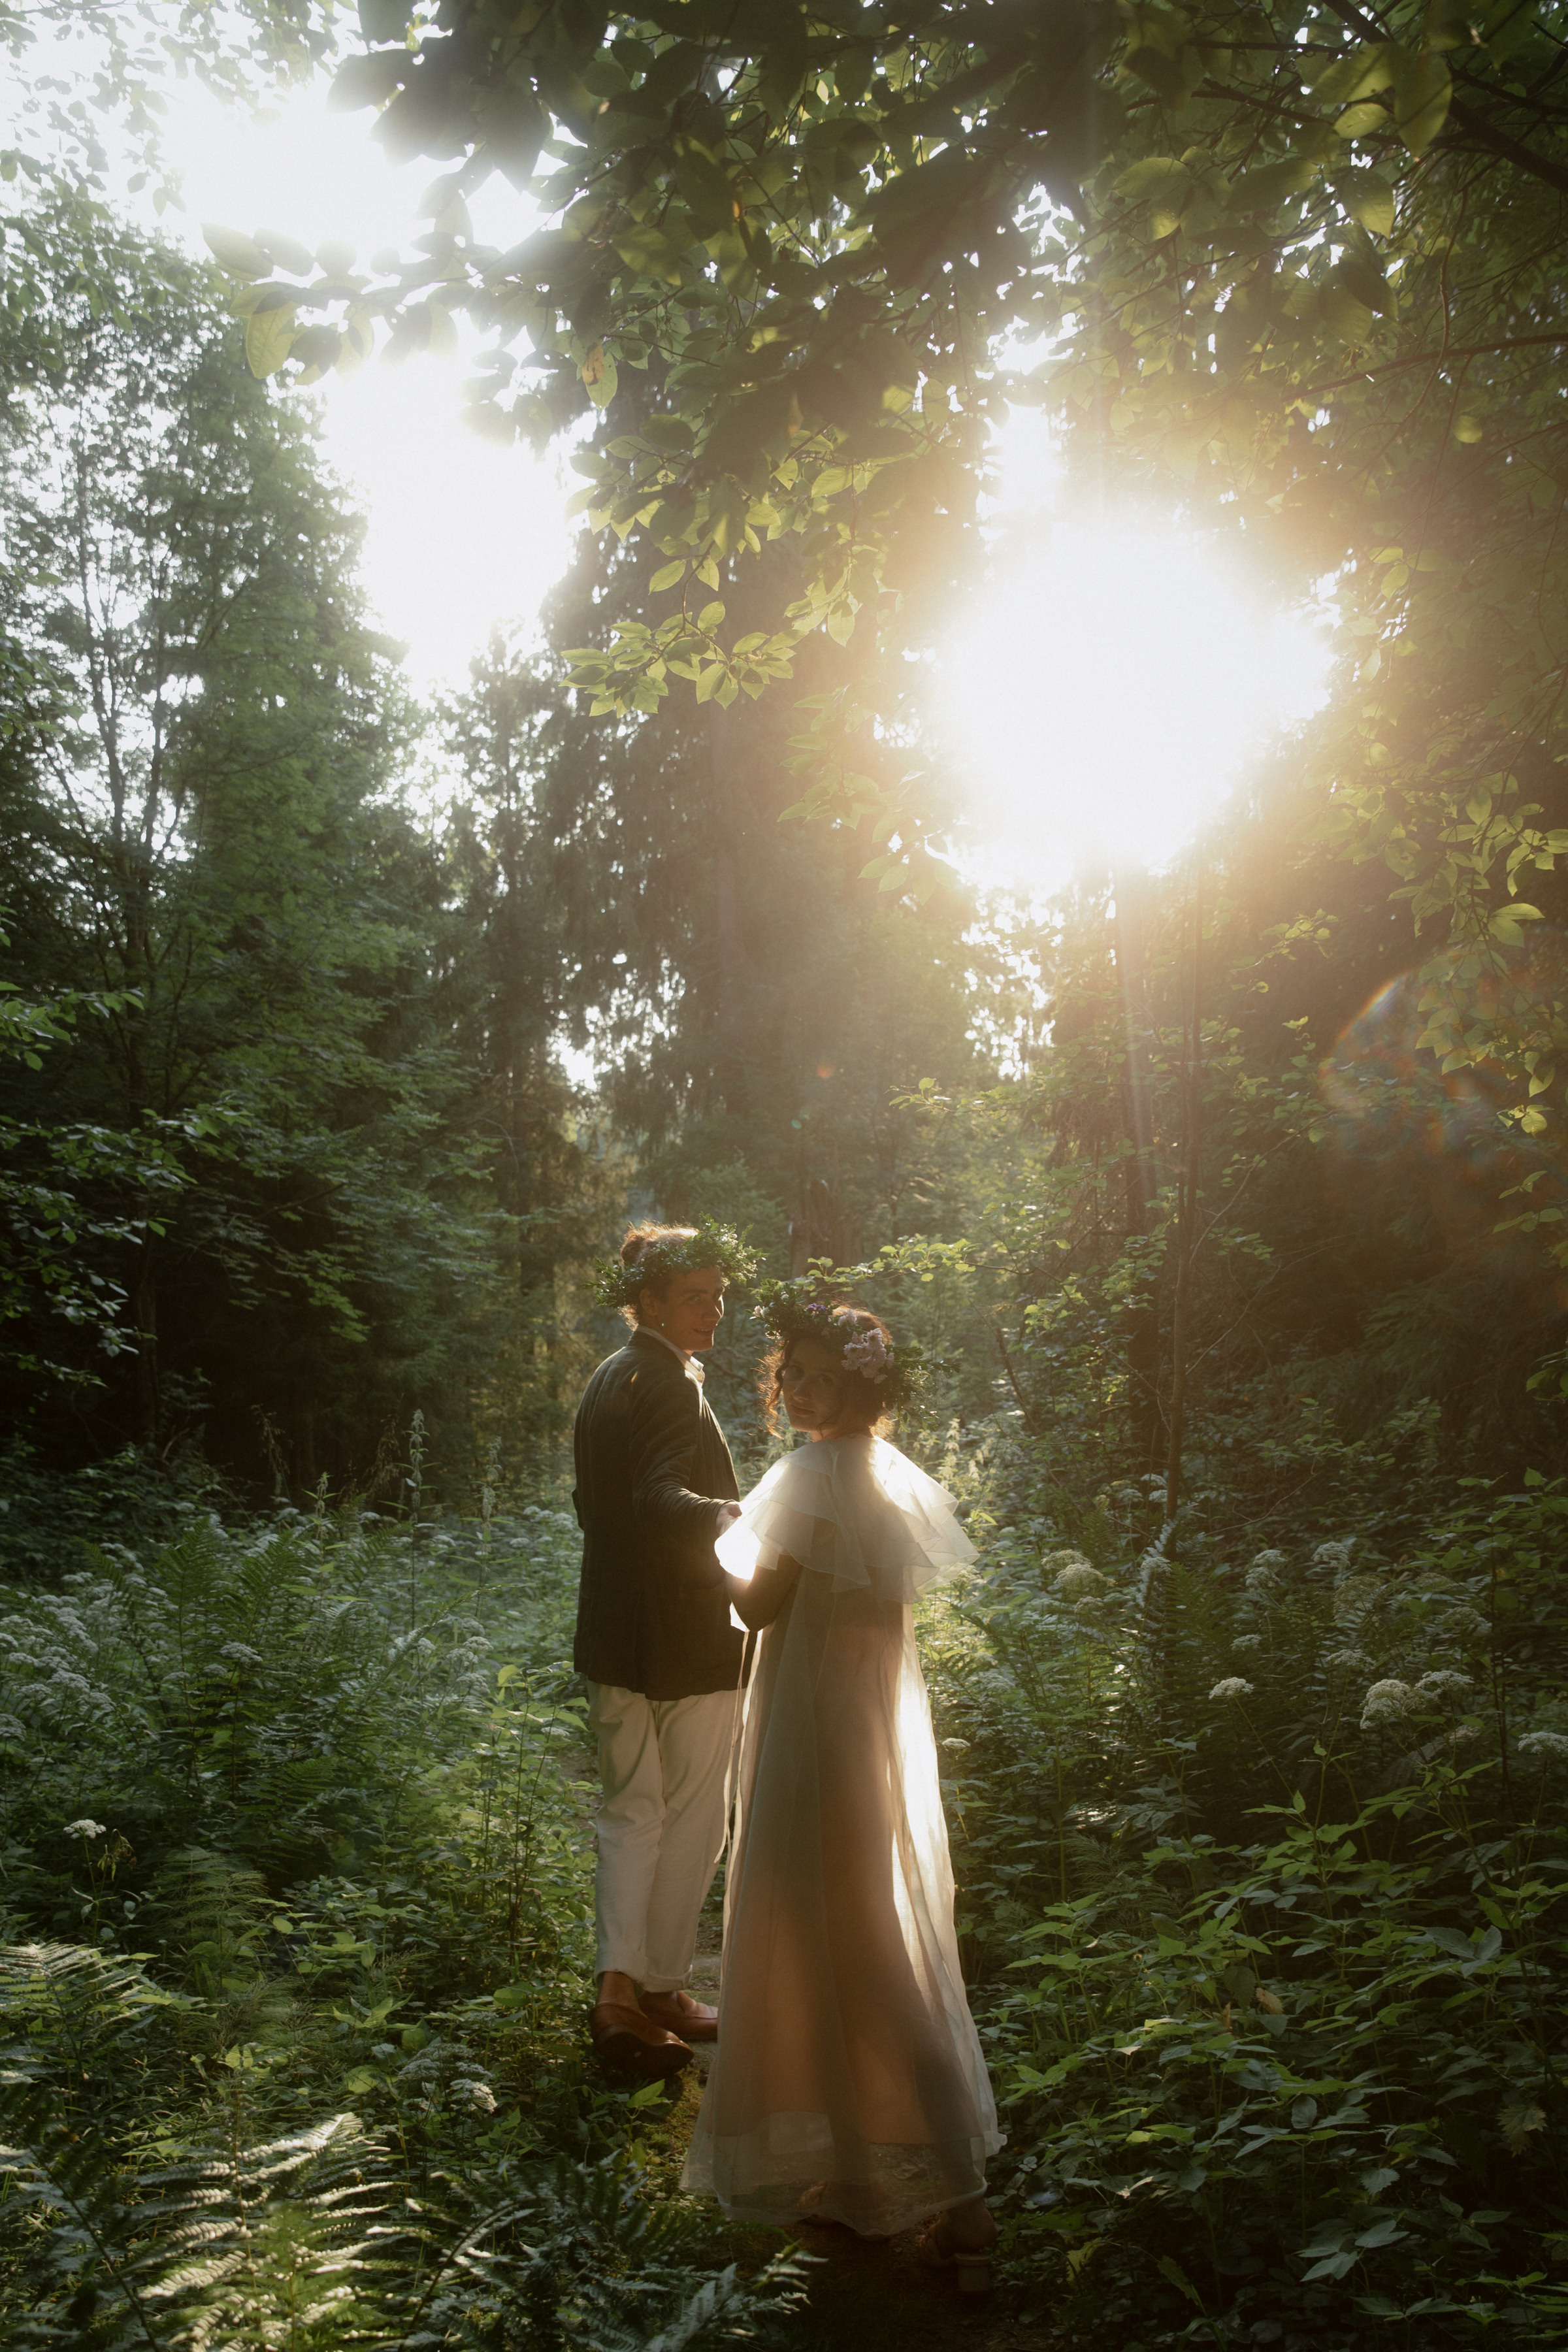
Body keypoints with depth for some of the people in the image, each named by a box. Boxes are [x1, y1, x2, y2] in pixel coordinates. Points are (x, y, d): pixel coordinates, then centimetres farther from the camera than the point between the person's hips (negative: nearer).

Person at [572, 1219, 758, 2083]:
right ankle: (661, 1987, 21)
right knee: (691, 1820, 9)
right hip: (686, 1642, -8)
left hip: (612, 1638, 8)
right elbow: (663, 1503, -35)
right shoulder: (670, 1389, -19)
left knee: (628, 1813, 16)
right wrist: (734, 1514, -26)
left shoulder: (604, 1382, 9)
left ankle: (618, 1989, 12)